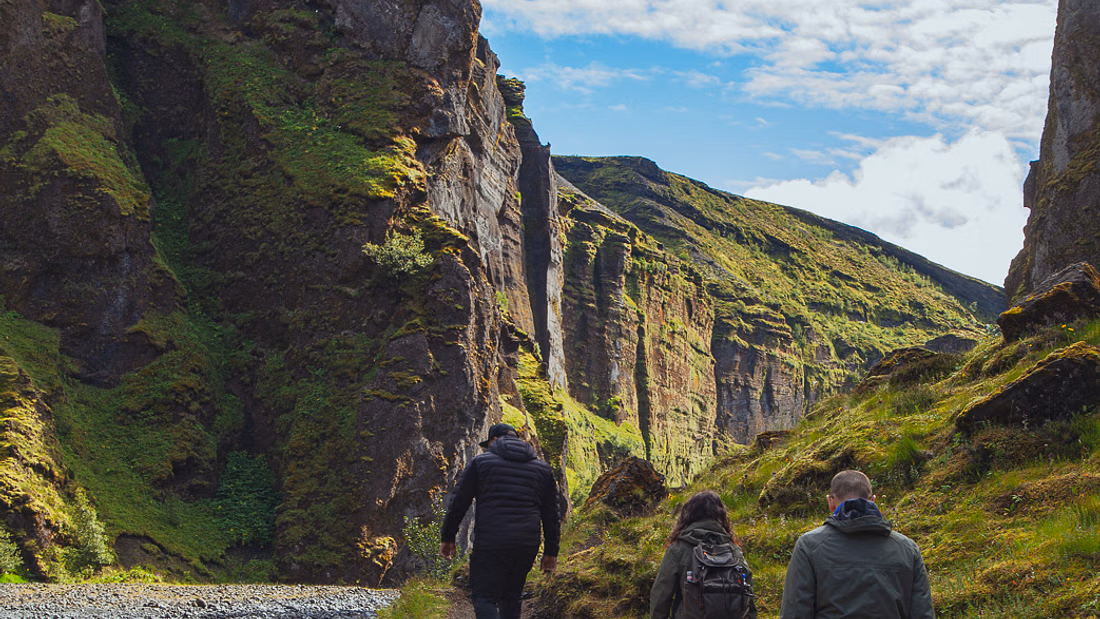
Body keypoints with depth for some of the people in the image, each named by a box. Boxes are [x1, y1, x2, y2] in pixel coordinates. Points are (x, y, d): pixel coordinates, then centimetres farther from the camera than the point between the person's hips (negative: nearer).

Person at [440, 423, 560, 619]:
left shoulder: (480, 462, 6)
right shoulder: (542, 468, 15)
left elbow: (458, 502, 3)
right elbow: (551, 514, 15)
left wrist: (448, 538, 11)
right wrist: (550, 551, 18)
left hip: (489, 544, -4)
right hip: (527, 546, 4)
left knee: (483, 598, -3)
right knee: (511, 598, 18)